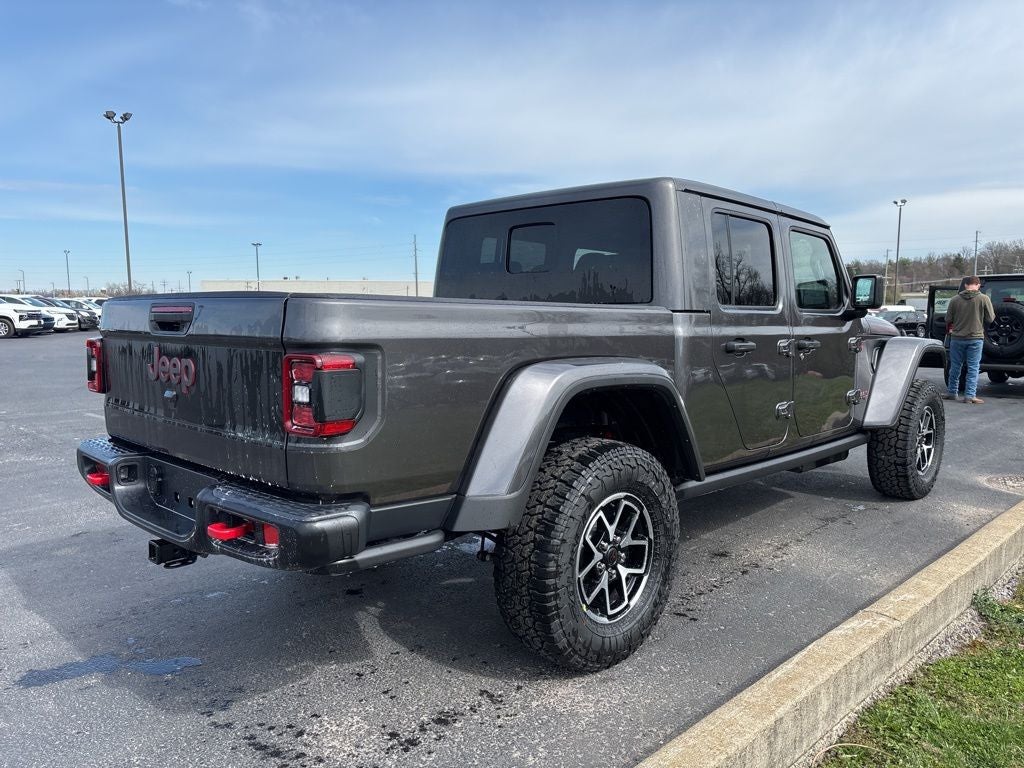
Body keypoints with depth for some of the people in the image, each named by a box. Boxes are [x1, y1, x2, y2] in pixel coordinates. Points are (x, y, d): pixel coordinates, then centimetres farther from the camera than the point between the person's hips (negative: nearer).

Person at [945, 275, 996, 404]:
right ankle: (970, 395, 2)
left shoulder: (955, 299, -4)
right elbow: (990, 319, -5)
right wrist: (979, 318, 15)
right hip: (976, 338, -2)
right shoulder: (984, 299, -8)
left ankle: (952, 393, 20)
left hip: (957, 338, 2)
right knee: (973, 368, 4)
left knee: (955, 366, 13)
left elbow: (948, 319, 0)